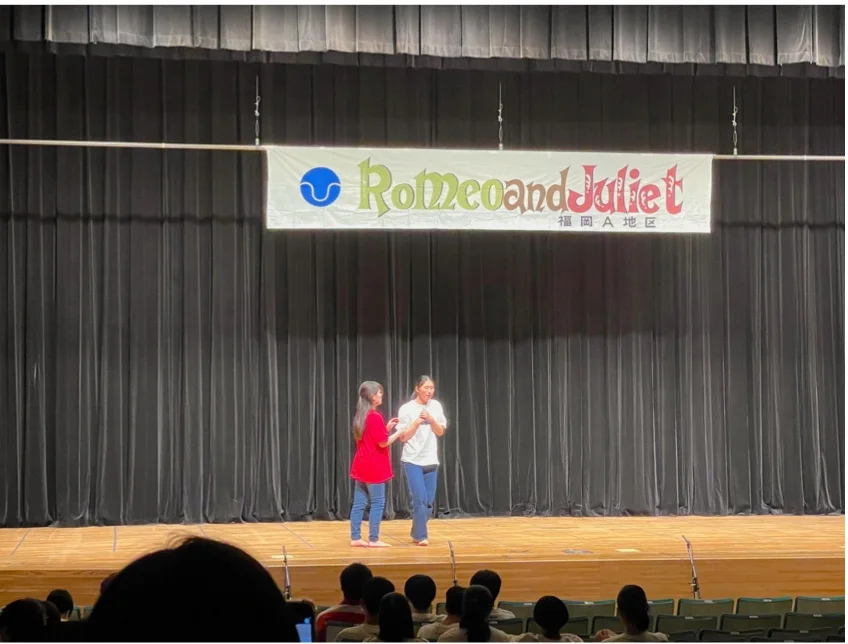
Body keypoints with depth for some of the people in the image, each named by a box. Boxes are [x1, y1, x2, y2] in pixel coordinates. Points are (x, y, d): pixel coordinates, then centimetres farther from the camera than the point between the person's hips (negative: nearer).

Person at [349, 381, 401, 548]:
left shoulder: (360, 416, 11)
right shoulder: (375, 417, -16)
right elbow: (383, 442, -17)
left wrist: (387, 427, 15)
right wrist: (398, 433, -5)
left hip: (360, 466, 8)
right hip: (374, 468, -8)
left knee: (359, 503, 9)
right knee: (378, 503, 0)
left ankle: (355, 538, 10)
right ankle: (373, 539, 2)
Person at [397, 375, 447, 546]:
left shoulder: (436, 406, 3)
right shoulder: (407, 409, -8)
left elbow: (441, 432, 6)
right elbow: (403, 437, -5)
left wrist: (431, 419, -11)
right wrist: (417, 422, -16)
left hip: (431, 461, 4)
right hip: (412, 461, -4)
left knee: (429, 501, 6)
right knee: (420, 499, -11)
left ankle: (416, 533, 20)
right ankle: (421, 536, -1)